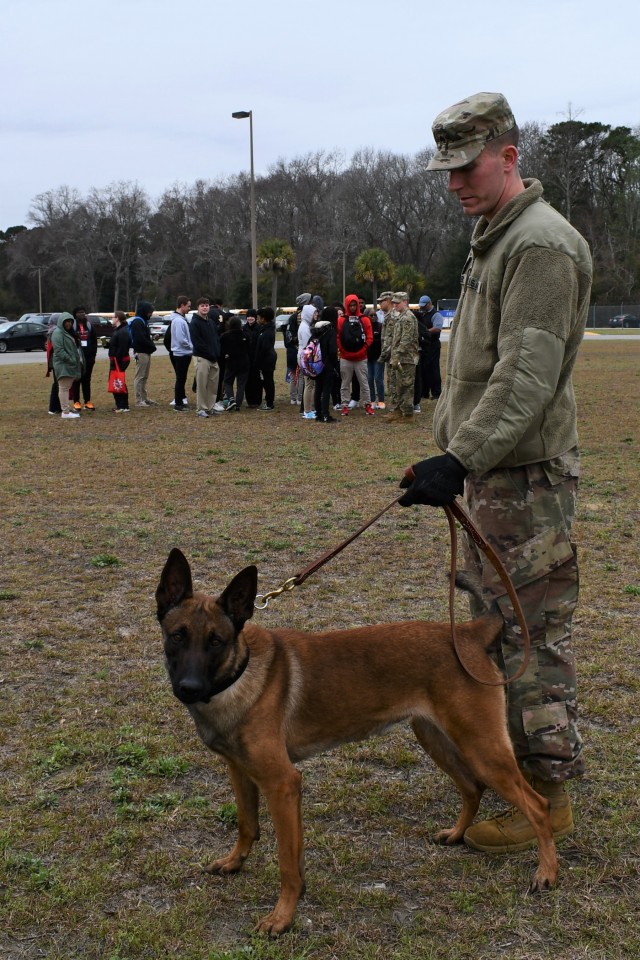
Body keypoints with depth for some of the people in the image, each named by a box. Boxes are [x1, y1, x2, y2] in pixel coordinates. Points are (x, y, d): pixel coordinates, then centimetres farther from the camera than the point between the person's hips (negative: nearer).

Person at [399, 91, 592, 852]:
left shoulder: (542, 245, -17)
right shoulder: (492, 240, 17)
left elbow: (528, 377, -25)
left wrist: (459, 460, -28)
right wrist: (446, 442, 22)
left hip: (527, 475, -10)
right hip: (487, 468, 11)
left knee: (530, 629, -5)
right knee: (491, 616, 19)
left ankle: (547, 793, 4)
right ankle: (504, 748, 34)